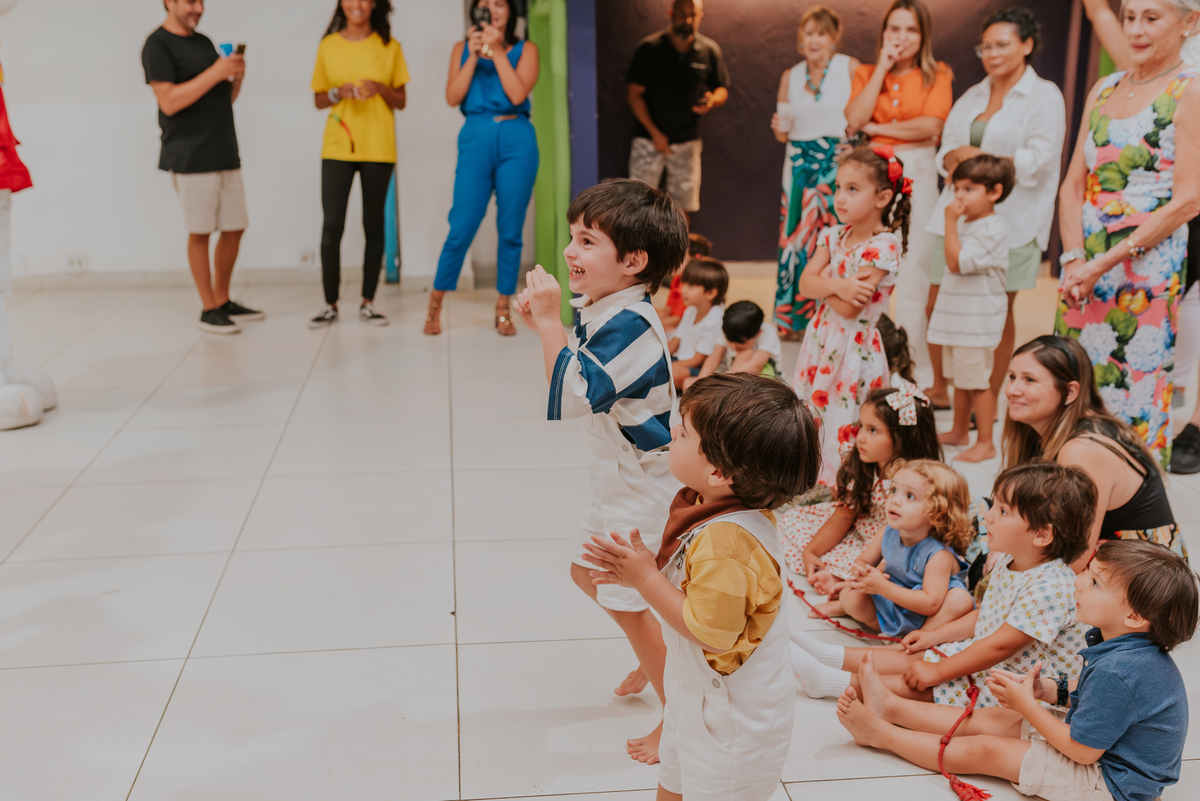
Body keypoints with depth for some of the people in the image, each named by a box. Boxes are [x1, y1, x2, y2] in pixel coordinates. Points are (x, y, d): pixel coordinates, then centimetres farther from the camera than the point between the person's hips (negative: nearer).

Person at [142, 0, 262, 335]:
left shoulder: (204, 42, 18)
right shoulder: (158, 45, -6)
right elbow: (169, 101, -17)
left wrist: (237, 77, 0)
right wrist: (215, 73, -20)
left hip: (225, 153, 8)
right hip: (191, 156, -8)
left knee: (234, 228, 10)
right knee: (200, 232, -3)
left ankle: (223, 301, 22)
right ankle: (209, 310, 6)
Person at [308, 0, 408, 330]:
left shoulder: (389, 47, 6)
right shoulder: (328, 46, 8)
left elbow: (401, 102, 8)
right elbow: (318, 100, 12)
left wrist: (380, 88, -12)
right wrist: (339, 92, -9)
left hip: (378, 149, 0)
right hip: (337, 148, 0)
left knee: (374, 225, 5)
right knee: (331, 225, -5)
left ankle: (368, 303, 13)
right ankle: (330, 305, 3)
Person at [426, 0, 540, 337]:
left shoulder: (525, 50, 8)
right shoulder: (462, 49, 13)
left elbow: (517, 94, -7)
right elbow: (453, 97, 1)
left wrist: (496, 51, -7)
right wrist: (474, 55, -5)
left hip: (516, 140, 0)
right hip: (476, 140, 0)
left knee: (510, 231, 3)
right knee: (461, 229, -4)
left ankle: (503, 309, 14)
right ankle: (435, 305, 10)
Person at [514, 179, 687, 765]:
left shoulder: (630, 325, -31)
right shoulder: (600, 309, 0)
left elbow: (570, 396, -36)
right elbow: (582, 366, 15)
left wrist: (549, 323, -34)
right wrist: (545, 325, 0)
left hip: (647, 486, -10)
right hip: (619, 479, 10)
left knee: (627, 600, 1)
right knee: (587, 573, 26)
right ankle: (653, 664, 49)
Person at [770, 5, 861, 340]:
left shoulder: (850, 68, 0)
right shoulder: (790, 77, 11)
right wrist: (780, 128, -5)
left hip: (839, 164, -3)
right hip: (801, 165, 3)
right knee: (797, 234, 0)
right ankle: (795, 316, 11)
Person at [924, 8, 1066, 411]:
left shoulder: (1045, 97, -2)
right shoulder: (972, 96, 16)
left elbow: (1038, 161, -12)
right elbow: (946, 149, 15)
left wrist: (977, 156, -11)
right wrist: (954, 159, -8)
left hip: (1010, 220, -5)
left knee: (998, 313, 3)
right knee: (938, 306, 7)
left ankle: (989, 402, 15)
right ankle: (940, 389, 24)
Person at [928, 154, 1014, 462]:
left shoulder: (992, 229, -18)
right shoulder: (964, 223, 10)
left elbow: (956, 262, -26)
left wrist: (950, 223, -24)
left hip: (977, 319, -9)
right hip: (956, 316, 9)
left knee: (977, 381, -2)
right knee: (960, 378, 20)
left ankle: (985, 442, 8)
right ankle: (960, 431, 34)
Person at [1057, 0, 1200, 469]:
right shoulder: (1104, 89, 15)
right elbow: (1073, 186, 12)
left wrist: (1104, 263, -15)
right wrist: (1074, 257, -5)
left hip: (1148, 267, -6)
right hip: (1083, 267, 6)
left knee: (1136, 391, -4)